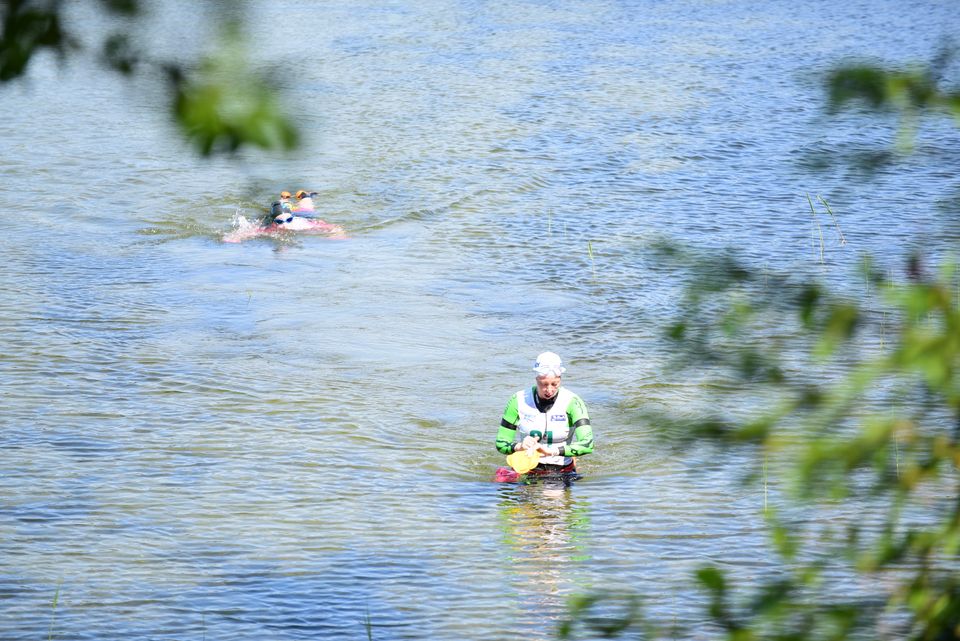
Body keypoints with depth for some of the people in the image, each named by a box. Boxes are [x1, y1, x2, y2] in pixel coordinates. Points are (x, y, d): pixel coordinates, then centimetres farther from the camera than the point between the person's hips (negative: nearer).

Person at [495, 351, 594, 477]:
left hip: (562, 472, 0)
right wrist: (519, 446, -21)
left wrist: (552, 451, -30)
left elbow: (587, 444, -19)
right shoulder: (518, 401, -3)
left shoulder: (572, 402, -8)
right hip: (526, 470, 0)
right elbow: (501, 444, 1)